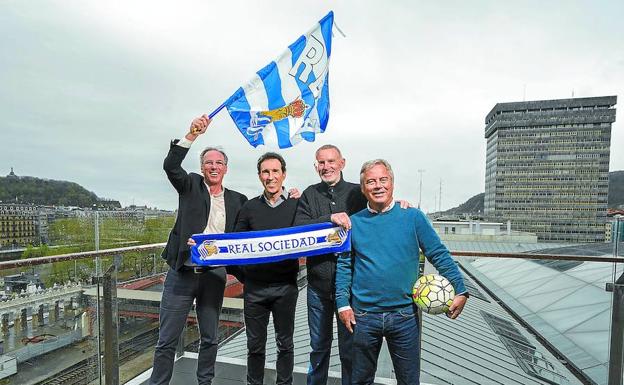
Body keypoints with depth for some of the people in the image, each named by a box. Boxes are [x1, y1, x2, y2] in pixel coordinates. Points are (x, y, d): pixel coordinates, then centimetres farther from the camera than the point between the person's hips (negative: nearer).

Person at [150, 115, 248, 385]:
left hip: (214, 276, 3)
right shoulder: (191, 186, 1)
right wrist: (192, 135, -26)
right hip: (182, 273, -2)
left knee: (210, 339, 17)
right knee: (167, 340, 8)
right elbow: (170, 165, -14)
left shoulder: (237, 200, 7)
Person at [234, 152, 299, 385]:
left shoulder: (296, 205, -1)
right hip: (254, 286, 1)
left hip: (285, 286, -1)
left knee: (285, 344, 15)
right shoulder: (249, 207, 3)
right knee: (255, 345, 15)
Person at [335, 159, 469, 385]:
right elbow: (343, 265, 3)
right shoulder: (354, 222, 0)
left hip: (404, 315, -1)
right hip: (363, 316, 1)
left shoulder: (413, 217, -4)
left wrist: (460, 290, -6)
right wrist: (343, 304, -1)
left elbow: (439, 255, -1)